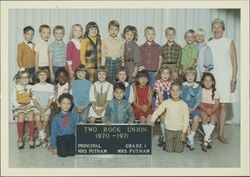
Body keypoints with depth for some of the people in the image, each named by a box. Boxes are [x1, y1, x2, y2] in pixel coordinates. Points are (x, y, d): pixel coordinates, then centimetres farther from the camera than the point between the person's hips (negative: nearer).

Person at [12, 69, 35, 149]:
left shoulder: (30, 87, 9)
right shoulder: (16, 88, 5)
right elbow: (14, 99, 1)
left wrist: (31, 105, -13)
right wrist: (19, 106, -12)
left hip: (29, 106, 1)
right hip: (19, 106, -1)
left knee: (31, 116, -29)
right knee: (21, 117, -30)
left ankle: (31, 138, -23)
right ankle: (20, 139, -21)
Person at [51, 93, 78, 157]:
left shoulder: (74, 116, 6)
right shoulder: (56, 118, 2)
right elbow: (53, 133, 3)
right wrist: (54, 147, -2)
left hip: (71, 137, 1)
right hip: (60, 138, -1)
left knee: (72, 153, -22)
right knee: (63, 154, -21)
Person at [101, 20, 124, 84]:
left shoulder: (121, 42, 8)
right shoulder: (104, 41, 7)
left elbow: (123, 55, 11)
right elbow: (103, 55, 9)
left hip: (118, 62, 1)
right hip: (108, 62, -1)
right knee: (108, 81, -2)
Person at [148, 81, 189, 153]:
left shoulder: (184, 104, -6)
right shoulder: (166, 103, -4)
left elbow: (185, 119, -4)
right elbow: (157, 111, -4)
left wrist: (184, 132, -6)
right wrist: (152, 121, -19)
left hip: (179, 130, -1)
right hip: (169, 130, 1)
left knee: (179, 150, 4)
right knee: (169, 150, 4)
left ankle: (182, 141, 33)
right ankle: (167, 145, 35)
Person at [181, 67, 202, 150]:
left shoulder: (198, 87, 6)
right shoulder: (182, 86, 7)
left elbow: (198, 100, 2)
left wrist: (193, 108, -13)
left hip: (194, 108, 0)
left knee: (196, 118, -30)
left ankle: (191, 136, -12)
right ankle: (190, 140, -15)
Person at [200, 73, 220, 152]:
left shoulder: (215, 92, 1)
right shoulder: (201, 91, 1)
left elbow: (217, 104, -2)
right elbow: (200, 103, -2)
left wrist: (212, 110, -21)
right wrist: (206, 109, -18)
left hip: (213, 109, 0)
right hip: (203, 108, 0)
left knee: (213, 119, -28)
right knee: (204, 118, -28)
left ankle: (205, 141, -26)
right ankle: (209, 139, -19)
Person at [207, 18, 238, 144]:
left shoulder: (229, 43, 3)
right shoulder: (208, 44, 11)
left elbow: (234, 63, 1)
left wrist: (233, 81, -6)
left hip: (225, 78, -2)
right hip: (210, 78, 2)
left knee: (223, 105, -3)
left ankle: (221, 133, 5)